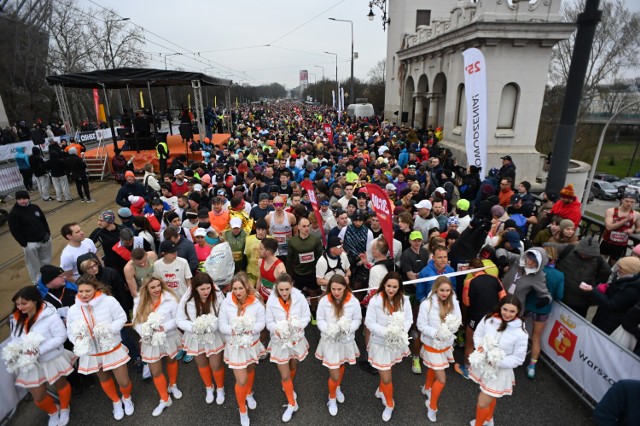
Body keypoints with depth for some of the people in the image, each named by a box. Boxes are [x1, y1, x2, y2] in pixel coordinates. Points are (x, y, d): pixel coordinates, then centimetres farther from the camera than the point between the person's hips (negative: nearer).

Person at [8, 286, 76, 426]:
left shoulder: (50, 315, -26)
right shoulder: (16, 318, -7)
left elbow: (61, 337, -23)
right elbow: (15, 338, 4)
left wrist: (39, 350, -30)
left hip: (52, 360, -4)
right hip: (30, 364, 4)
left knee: (60, 385, 22)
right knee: (38, 397, 16)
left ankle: (64, 409, 51)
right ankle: (53, 412, 48)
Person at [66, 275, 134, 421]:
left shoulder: (109, 301, -21)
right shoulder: (73, 310, -9)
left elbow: (121, 318, -14)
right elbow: (70, 332, 0)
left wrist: (109, 329, -29)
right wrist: (77, 339, -20)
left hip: (112, 349, -3)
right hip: (92, 353, 4)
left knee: (124, 382, 3)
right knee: (104, 380, 25)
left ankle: (127, 398, 38)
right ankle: (116, 402, 52)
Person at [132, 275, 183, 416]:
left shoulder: (169, 299, -20)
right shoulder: (139, 302, -9)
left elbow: (177, 319, -16)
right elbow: (137, 322, -6)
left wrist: (164, 327, -30)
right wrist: (144, 333, -23)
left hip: (169, 338, -2)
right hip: (151, 341, 2)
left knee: (171, 361, 24)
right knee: (156, 372, 9)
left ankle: (173, 386, 52)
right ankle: (165, 399, 29)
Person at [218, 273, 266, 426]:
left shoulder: (256, 303, -18)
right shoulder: (226, 304, -18)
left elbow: (261, 323, -16)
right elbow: (222, 326, -16)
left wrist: (250, 329, -33)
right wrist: (233, 330, -33)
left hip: (252, 344, 2)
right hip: (235, 346, -2)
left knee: (250, 370, 27)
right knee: (241, 380, 1)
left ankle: (249, 394, 59)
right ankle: (242, 411, 27)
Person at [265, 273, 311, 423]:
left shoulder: (299, 297, -21)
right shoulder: (271, 301, -21)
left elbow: (306, 317, -11)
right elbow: (269, 322, -10)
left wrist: (299, 326, -28)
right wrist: (277, 329, -29)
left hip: (296, 339, 2)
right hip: (280, 341, -1)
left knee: (293, 368, 27)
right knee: (284, 375, 6)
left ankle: (288, 388, 59)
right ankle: (292, 404, 30)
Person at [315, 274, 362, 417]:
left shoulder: (353, 301, -18)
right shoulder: (324, 301, -19)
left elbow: (357, 320, -7)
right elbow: (320, 320, -8)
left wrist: (347, 328, -25)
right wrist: (329, 330, -27)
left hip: (346, 340, 2)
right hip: (330, 341, -2)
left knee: (341, 366, 28)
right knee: (334, 375, 2)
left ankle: (337, 388, 58)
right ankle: (332, 398, 34)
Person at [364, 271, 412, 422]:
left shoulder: (404, 300, -10)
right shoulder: (375, 301, -22)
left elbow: (409, 319, -4)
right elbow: (369, 323, -17)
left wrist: (402, 330, -22)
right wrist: (386, 332, -28)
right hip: (381, 343, -3)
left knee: (385, 371, 25)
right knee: (386, 377, 6)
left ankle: (381, 389, 57)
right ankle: (389, 404, 35)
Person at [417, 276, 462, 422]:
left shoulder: (453, 302, -12)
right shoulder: (427, 304, -26)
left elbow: (458, 320, -5)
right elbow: (421, 325, -19)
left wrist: (451, 326, -26)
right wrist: (436, 333, -32)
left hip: (446, 344, 5)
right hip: (432, 345, -5)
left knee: (434, 369, 28)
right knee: (441, 379, -1)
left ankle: (427, 388, 58)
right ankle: (432, 407, 24)